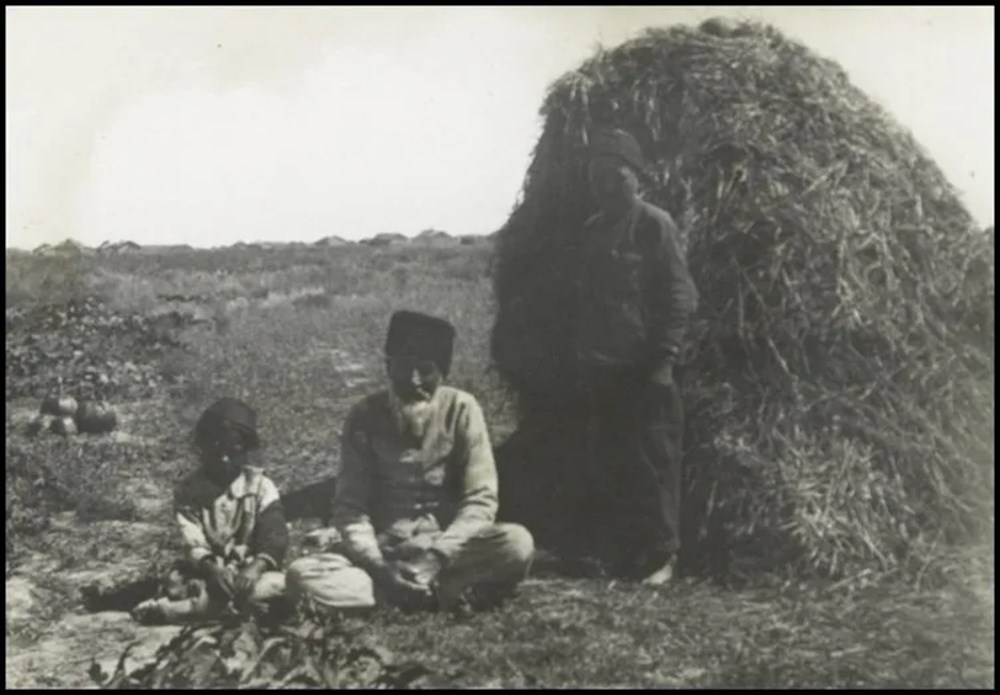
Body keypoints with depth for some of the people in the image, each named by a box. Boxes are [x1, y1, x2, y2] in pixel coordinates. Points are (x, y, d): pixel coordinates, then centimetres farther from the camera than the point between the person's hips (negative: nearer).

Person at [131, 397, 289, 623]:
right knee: (176, 584, -30)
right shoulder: (190, 490, 0)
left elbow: (274, 537, -11)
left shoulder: (260, 486, -3)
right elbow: (193, 543, -8)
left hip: (250, 569, 0)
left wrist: (257, 566, -32)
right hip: (209, 570, 1)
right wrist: (212, 568, -30)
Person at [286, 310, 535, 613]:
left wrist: (437, 555, -24)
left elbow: (480, 499, -9)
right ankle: (444, 592, -25)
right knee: (301, 575, -26)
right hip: (382, 546, 2)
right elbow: (349, 506, -6)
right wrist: (379, 565, -23)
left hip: (451, 546, -1)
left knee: (517, 543, -30)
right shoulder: (365, 417, -6)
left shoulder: (461, 409, -7)